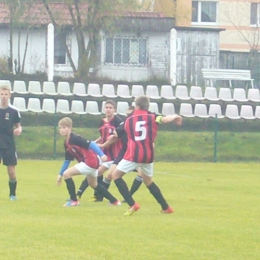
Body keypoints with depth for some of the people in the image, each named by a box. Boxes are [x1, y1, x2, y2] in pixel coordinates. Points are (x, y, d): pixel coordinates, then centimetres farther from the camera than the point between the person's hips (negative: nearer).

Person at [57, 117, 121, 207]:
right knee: (93, 184, 27)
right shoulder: (66, 143, 11)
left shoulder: (75, 138, -17)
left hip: (90, 161, -10)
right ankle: (114, 201, 36)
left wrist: (102, 155, -32)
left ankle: (73, 200, -1)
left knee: (67, 174, -11)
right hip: (90, 162, 10)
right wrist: (60, 175, 19)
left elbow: (91, 144, -23)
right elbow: (67, 160, 19)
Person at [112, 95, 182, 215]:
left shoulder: (129, 120, 10)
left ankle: (132, 204, -9)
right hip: (148, 155, 3)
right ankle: (166, 207, 22)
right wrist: (175, 117, 6)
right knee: (148, 180, 24)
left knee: (116, 175, 7)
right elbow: (165, 119, -14)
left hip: (133, 154, -3)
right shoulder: (152, 117, 4)